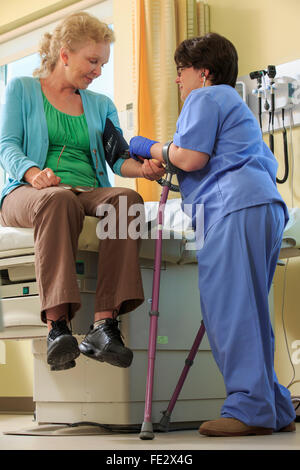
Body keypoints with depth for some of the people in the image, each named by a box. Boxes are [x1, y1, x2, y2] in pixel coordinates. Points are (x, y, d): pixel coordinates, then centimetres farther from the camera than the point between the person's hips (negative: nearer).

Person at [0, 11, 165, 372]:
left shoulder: (101, 105, 25)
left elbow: (118, 158, 11)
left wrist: (141, 168, -13)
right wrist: (33, 172, -21)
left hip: (89, 194, 4)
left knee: (127, 199, -32)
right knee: (58, 199, -40)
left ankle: (104, 324, -41)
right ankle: (57, 325, -46)